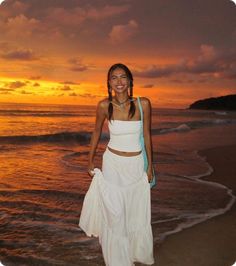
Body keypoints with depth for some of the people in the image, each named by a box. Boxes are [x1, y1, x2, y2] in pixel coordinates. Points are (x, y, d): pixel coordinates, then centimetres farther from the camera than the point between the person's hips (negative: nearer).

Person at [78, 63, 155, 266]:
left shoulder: (143, 103, -10)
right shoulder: (104, 105, -10)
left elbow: (147, 135, -1)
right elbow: (97, 132, 6)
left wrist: (150, 166, 3)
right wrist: (90, 161, 10)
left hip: (137, 165, 1)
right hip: (113, 164, -1)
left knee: (138, 212, 13)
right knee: (113, 213, 7)